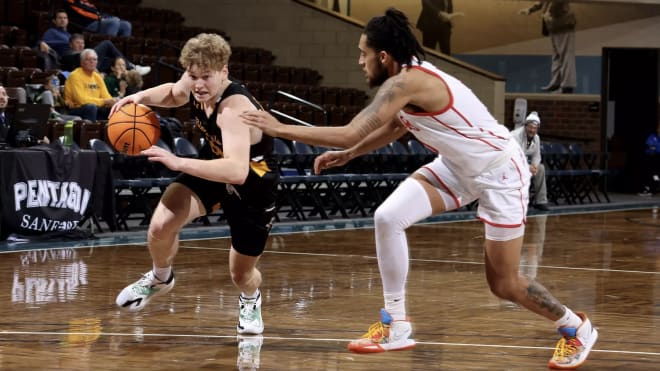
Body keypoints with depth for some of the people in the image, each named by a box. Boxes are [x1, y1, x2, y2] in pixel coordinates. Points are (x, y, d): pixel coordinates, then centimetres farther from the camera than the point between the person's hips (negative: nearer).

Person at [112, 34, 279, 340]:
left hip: (253, 185, -5)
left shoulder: (235, 108, -38)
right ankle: (160, 278, 15)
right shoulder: (193, 85, -17)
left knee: (241, 275, 6)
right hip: (212, 168, 5)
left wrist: (178, 163, -57)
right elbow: (172, 94, 12)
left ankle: (251, 300, 46)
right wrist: (141, 97, -10)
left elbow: (237, 172, -52)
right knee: (160, 226, -19)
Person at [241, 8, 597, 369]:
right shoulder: (412, 76, -2)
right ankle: (395, 326, -3)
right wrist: (346, 156, 11)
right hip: (458, 166, 8)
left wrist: (279, 129, -27)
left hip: (500, 173, -8)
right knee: (388, 217, -12)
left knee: (503, 285, -1)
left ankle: (576, 328, 25)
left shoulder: (407, 82, -29)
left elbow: (350, 134, -34)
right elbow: (395, 126, 19)